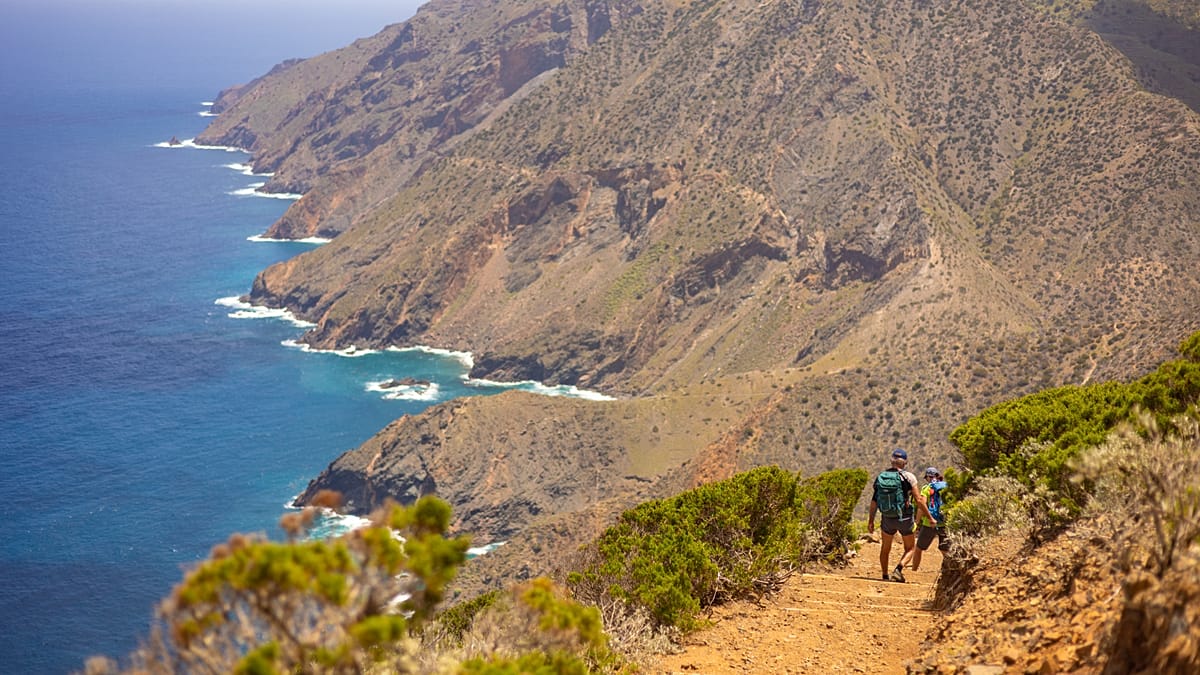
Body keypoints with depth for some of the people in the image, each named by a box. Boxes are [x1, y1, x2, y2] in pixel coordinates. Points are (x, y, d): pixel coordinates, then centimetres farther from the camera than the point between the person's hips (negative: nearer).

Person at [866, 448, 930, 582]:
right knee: (910, 549, 14)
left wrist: (871, 521, 10)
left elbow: (874, 501, 2)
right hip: (905, 519, -3)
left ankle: (885, 575, 26)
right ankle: (898, 569, -10)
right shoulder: (908, 477, -11)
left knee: (885, 548, 23)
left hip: (887, 519, 3)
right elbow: (919, 500, -14)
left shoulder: (881, 476, 0)